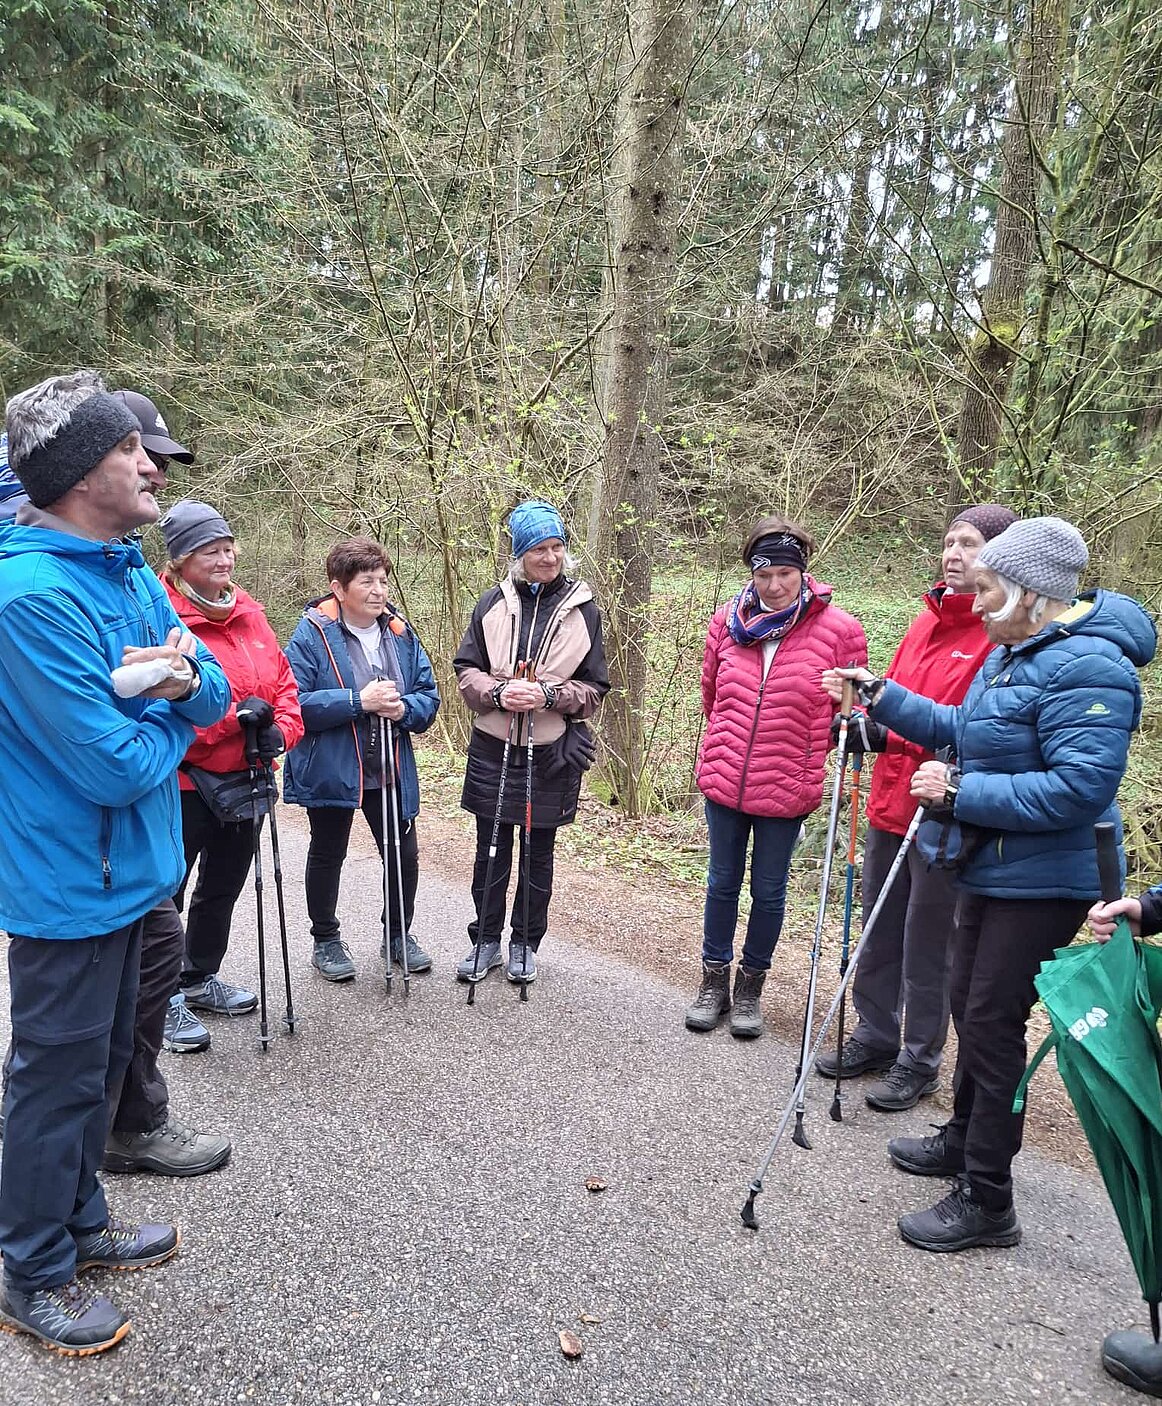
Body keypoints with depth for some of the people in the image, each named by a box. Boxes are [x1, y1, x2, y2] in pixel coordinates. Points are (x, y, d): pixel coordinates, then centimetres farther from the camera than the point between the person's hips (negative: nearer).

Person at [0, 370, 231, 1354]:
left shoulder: (130, 570, 5)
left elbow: (216, 696, 7)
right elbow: (116, 766, -27)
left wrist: (184, 676, -16)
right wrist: (170, 720, -7)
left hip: (127, 869, 9)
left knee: (103, 1061, 22)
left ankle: (80, 1223, 42)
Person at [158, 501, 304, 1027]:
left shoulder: (249, 612, 7)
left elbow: (282, 682, 10)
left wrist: (280, 729, -9)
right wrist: (233, 715, -26)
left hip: (245, 778, 7)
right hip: (183, 783, -7)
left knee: (223, 887, 21)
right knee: (167, 890, 5)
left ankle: (200, 979, 39)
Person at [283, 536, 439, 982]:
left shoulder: (401, 633, 1)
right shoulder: (312, 635, -13)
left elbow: (429, 695, 4)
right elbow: (295, 702, -20)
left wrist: (404, 708, -17)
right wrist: (358, 701, -26)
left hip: (391, 772, 4)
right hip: (330, 771, -4)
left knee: (404, 854, 12)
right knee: (327, 856, 14)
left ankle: (399, 934, 36)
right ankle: (326, 941, 34)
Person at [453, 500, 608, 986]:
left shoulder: (583, 608, -2)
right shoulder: (494, 603, 1)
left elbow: (595, 688, 1)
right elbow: (465, 669, 4)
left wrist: (548, 695, -17)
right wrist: (498, 692, -16)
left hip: (551, 752, -1)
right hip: (493, 748, 1)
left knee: (538, 854, 12)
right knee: (491, 850, 11)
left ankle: (526, 944, 29)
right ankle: (486, 940, 28)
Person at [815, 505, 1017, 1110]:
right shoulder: (926, 622, 11)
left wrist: (895, 732, -27)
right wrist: (866, 719, -3)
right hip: (890, 805, 7)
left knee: (928, 945, 8)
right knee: (879, 932, 18)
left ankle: (919, 1061, 27)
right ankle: (874, 1038, 37)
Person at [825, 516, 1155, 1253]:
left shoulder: (1086, 668, -23)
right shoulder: (1010, 653, 7)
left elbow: (1079, 789, -31)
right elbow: (963, 731, 16)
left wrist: (961, 792, -27)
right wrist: (881, 695, 9)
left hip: (1038, 886, -10)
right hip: (989, 869, 10)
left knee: (992, 1025, -1)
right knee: (972, 1009, 21)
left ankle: (987, 1202, 16)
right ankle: (967, 1139, 43)